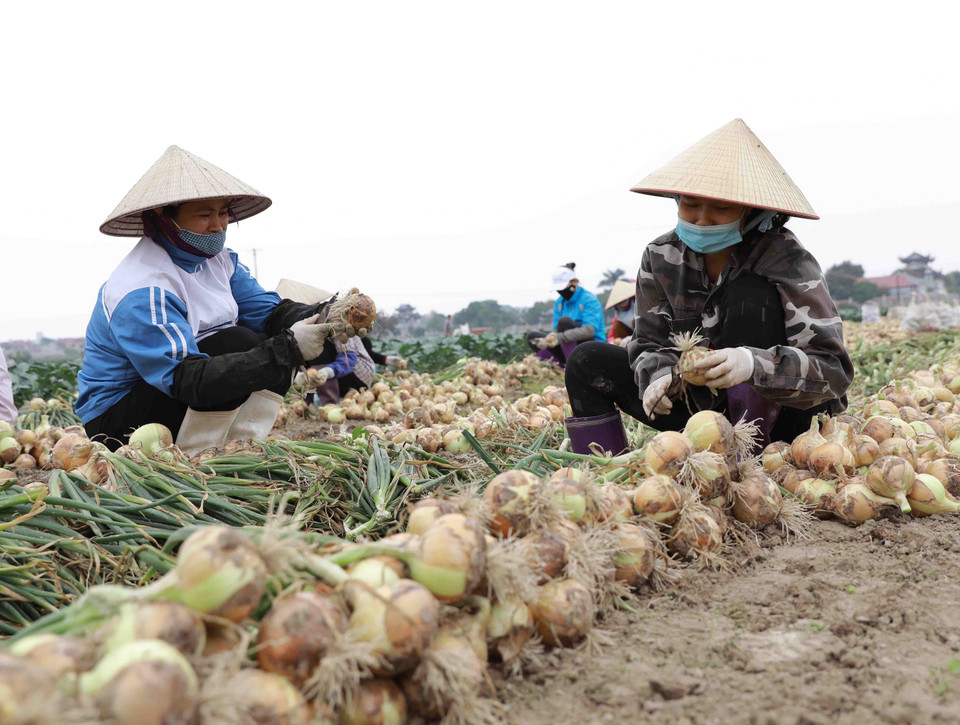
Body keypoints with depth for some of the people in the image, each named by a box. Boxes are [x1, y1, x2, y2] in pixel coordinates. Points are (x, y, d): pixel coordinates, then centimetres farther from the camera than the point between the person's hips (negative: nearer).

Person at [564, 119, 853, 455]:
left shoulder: (787, 262, -21)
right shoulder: (662, 256, -6)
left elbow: (834, 368, -27)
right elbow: (650, 341, -2)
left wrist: (755, 364, -47)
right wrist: (658, 376, -28)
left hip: (781, 414, -4)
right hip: (705, 403, 5)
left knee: (748, 293, -28)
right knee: (588, 362, -6)